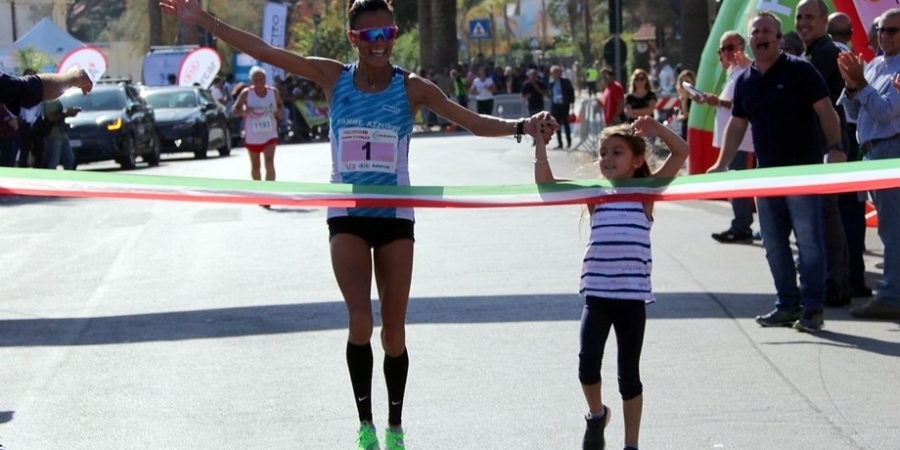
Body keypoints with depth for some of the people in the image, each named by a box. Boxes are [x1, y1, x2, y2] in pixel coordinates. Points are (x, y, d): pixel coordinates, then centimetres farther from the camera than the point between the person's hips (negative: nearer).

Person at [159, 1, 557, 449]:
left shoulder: (411, 87, -4)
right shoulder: (333, 77, -1)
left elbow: (473, 121, -10)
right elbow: (264, 51, -4)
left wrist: (522, 126, -28)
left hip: (394, 216, 0)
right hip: (347, 217, 0)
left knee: (394, 330, 6)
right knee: (359, 321, -15)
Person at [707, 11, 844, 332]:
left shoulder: (799, 70, -5)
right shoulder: (745, 81, 12)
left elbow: (825, 110, -7)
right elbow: (737, 125, 18)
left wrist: (834, 148, -16)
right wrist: (722, 164, 14)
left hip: (802, 168, -6)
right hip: (766, 172, 6)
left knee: (808, 239, -7)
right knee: (773, 244, 8)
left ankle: (813, 308, -3)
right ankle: (788, 305, 17)